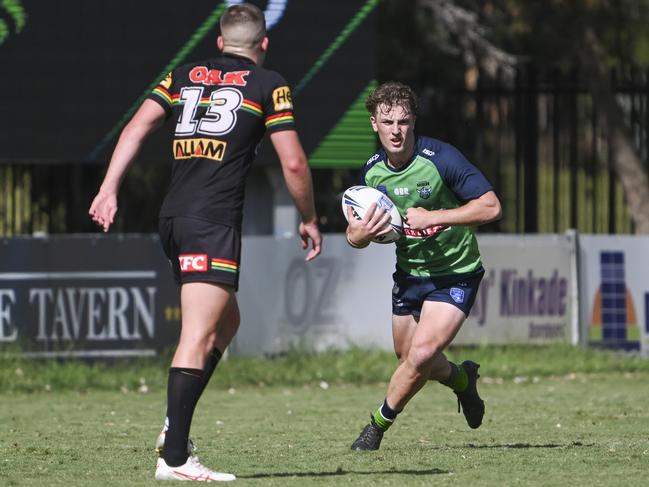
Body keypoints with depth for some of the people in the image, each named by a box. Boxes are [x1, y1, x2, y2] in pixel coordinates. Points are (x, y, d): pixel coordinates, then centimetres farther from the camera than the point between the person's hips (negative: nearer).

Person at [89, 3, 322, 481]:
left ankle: (176, 425, 11)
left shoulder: (184, 76, 17)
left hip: (173, 218, 6)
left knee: (226, 321, 22)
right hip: (214, 222, -6)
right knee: (199, 337, -11)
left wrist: (109, 189, 3)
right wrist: (309, 220, 13)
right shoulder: (268, 84, 4)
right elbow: (293, 163, 0)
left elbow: (137, 127, 6)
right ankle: (174, 456, -20)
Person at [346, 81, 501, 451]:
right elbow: (355, 235, 6)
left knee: (422, 354, -21)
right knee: (409, 358, 16)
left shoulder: (440, 158, -21)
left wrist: (432, 217, -28)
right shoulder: (373, 172, -4)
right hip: (409, 274, 6)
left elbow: (491, 207, -24)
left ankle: (379, 425, -1)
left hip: (455, 274, -6)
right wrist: (360, 234, -20)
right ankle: (462, 379, 49)